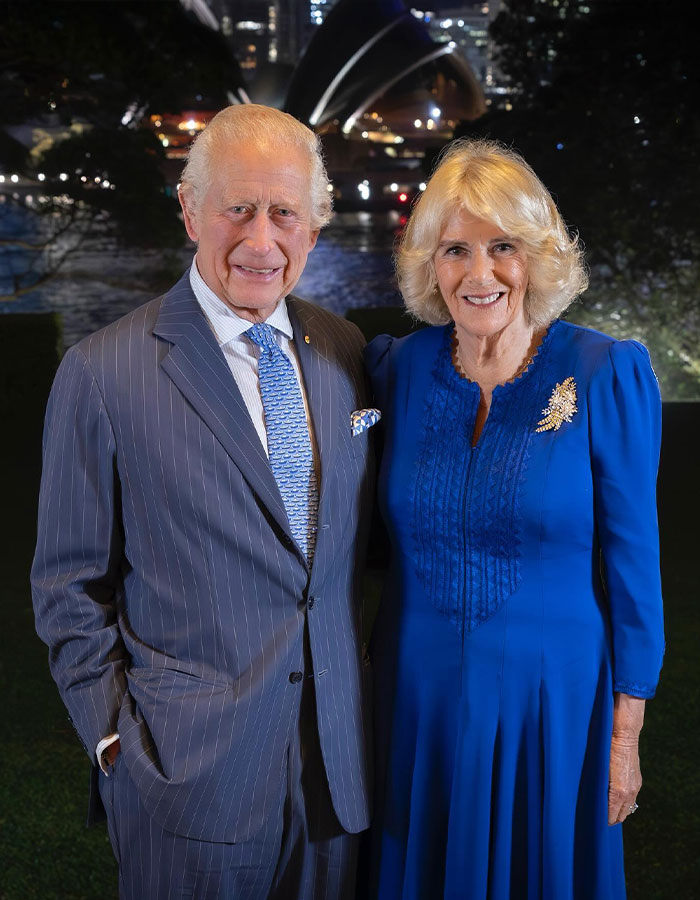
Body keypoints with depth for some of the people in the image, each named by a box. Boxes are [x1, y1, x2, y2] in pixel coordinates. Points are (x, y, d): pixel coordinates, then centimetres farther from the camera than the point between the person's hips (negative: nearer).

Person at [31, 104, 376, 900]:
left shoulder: (343, 351, 3)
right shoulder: (103, 373, -11)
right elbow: (71, 586, -5)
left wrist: (358, 682, 8)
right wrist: (114, 738, -6)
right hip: (189, 774, -4)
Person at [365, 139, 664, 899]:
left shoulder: (607, 374, -13)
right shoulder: (401, 367, -4)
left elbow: (632, 561, -8)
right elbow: (388, 535, 6)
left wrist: (625, 735, -5)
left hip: (552, 701, -2)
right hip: (418, 696, 3)